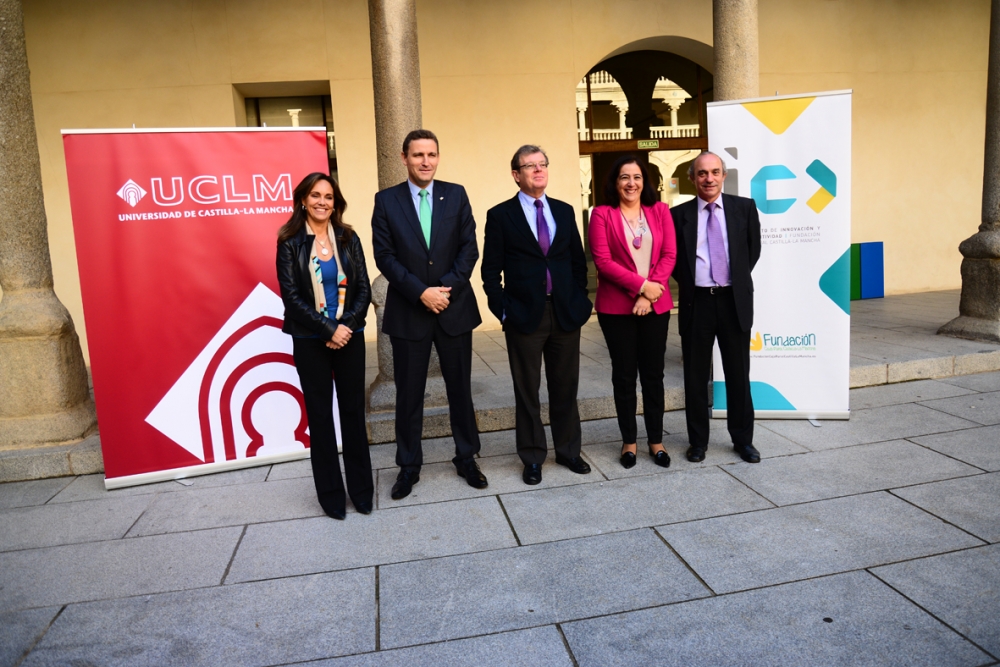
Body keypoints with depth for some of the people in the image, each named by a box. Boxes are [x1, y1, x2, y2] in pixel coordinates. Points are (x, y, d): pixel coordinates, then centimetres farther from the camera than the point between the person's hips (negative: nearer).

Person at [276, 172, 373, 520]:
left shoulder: (349, 239, 5)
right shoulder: (290, 243, -2)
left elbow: (363, 290, 1)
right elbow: (291, 296, -8)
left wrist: (347, 326, -13)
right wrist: (328, 329, -15)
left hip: (350, 337, 2)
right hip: (310, 342, -2)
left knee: (353, 412, 7)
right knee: (320, 416, 7)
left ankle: (361, 489, 20)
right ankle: (331, 494, 19)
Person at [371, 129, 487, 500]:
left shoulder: (456, 195, 5)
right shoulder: (386, 200, 1)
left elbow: (469, 248, 0)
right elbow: (384, 256, -5)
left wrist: (447, 287, -13)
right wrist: (421, 292, -15)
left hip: (455, 308, 1)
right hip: (408, 312, -1)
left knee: (460, 388, 11)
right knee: (409, 394, 7)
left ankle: (466, 458, 26)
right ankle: (409, 466, 22)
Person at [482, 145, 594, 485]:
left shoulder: (564, 211, 10)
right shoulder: (500, 215, -1)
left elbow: (578, 260, 13)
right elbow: (491, 271, -3)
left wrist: (580, 301, 5)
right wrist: (502, 311, -9)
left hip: (566, 314, 3)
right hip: (524, 316, -3)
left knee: (566, 387, 11)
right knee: (527, 392, 7)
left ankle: (568, 451, 27)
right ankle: (532, 458, 21)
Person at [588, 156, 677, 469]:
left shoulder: (660, 210, 7)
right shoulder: (602, 214, -2)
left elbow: (669, 254, 1)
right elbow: (603, 261, -9)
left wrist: (651, 291, -11)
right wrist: (641, 285, -15)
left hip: (656, 305, 2)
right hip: (616, 306, -2)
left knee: (653, 374, 9)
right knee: (624, 375, 7)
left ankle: (656, 440, 21)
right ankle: (628, 441, 19)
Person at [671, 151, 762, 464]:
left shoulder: (744, 207, 4)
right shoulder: (679, 214, 1)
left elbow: (754, 249, 11)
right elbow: (672, 257, 8)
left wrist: (738, 280, 8)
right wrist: (688, 283, 2)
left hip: (735, 300, 1)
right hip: (696, 302, 0)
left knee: (738, 374, 9)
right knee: (696, 376, 8)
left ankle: (743, 439, 24)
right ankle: (698, 440, 22)